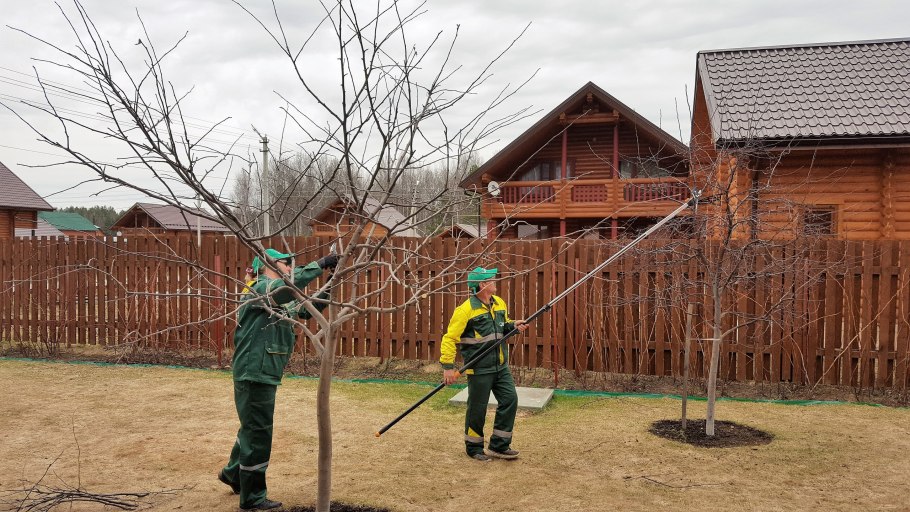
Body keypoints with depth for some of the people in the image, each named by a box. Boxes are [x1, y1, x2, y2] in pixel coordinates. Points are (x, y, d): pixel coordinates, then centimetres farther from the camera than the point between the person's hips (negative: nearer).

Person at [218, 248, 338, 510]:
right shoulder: (260, 289, -14)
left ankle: (233, 473, 46)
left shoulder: (283, 300, 14)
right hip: (254, 374, -10)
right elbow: (289, 284, -34)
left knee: (252, 428, 25)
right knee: (258, 434, -1)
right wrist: (320, 265, -30)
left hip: (265, 375, 10)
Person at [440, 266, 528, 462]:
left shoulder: (499, 303, 6)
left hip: (500, 366, 7)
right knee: (477, 409, 3)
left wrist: (513, 325, 0)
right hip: (479, 369, -7)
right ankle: (474, 448, 23)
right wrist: (448, 366, -22)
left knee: (510, 400, 5)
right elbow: (449, 338, -17)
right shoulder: (466, 310, -17)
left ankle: (499, 446, 18)